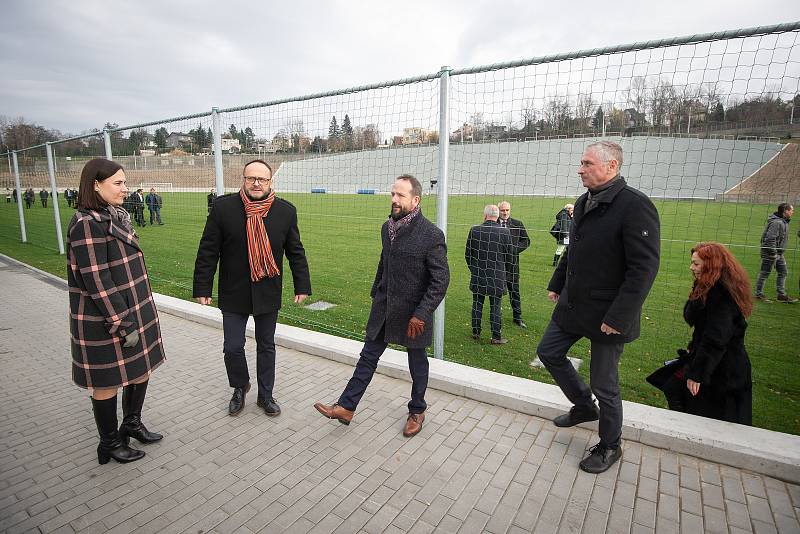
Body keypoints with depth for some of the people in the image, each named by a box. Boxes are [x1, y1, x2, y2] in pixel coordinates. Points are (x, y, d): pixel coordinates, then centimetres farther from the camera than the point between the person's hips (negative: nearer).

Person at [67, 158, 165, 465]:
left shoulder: (113, 217, 8)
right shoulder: (88, 224, -20)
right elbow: (96, 281, -22)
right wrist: (121, 325, -19)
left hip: (133, 311, 8)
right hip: (105, 320, -8)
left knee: (141, 369, 18)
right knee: (109, 381, 9)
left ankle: (132, 424, 39)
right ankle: (110, 444, 28)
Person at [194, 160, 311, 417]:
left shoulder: (286, 210, -4)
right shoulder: (223, 207, -7)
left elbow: (296, 252, 2)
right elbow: (208, 251, -4)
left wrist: (302, 286, 1)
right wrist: (202, 288, -5)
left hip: (268, 293, 1)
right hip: (234, 293, -1)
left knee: (266, 346, 13)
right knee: (232, 347, 5)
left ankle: (265, 394, 32)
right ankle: (240, 387, 35)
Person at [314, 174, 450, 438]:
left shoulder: (432, 235, -19)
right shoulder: (387, 227, 2)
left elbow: (441, 280, -17)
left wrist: (421, 314, -20)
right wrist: (375, 292, 17)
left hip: (412, 312, -5)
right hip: (383, 307, 6)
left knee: (417, 363, 15)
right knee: (368, 356, 12)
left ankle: (417, 411, 37)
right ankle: (346, 407, 24)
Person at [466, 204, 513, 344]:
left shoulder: (474, 230, -6)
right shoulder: (505, 232, -9)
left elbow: (468, 254, 2)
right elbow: (509, 257, -2)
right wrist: (506, 274, 14)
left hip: (477, 276, 1)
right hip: (497, 277, -1)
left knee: (477, 304, 14)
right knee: (495, 306, 7)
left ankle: (476, 332, 24)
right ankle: (496, 337, 14)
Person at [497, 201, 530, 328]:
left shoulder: (518, 224, 3)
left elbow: (526, 241, 6)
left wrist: (513, 249, -9)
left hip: (512, 262, 1)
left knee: (514, 291, 9)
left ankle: (517, 317, 21)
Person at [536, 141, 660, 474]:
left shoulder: (634, 206, -19)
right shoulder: (583, 203, 7)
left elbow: (644, 268, -22)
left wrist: (618, 317, -24)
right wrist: (556, 284, 18)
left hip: (607, 314, -8)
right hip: (573, 305, 8)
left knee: (604, 384, 6)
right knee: (548, 352, 17)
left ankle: (610, 447, 32)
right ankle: (584, 406, 40)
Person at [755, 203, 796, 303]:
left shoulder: (784, 222, 12)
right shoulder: (776, 222, -20)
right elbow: (770, 238, -25)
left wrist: (780, 253, 18)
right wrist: (773, 253, -22)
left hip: (779, 253, 10)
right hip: (770, 252, -10)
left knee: (783, 272, 13)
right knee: (765, 273, -1)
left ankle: (782, 295, 20)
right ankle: (759, 294, 8)